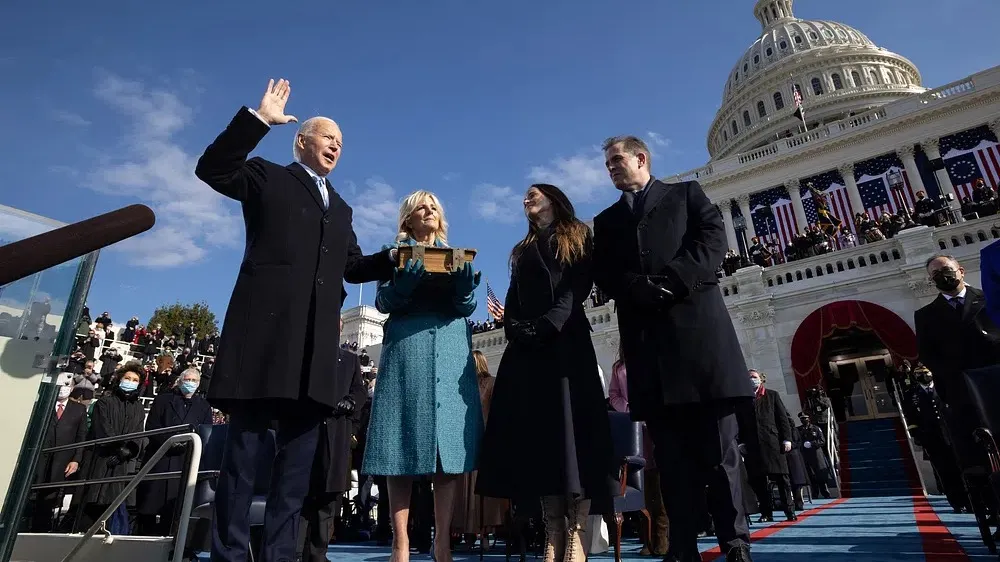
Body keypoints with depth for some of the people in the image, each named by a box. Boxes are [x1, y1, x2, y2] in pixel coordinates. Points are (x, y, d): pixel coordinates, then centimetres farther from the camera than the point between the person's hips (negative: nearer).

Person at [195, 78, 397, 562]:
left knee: (298, 459, 5)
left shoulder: (341, 209, 26)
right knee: (244, 447, -1)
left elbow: (353, 268, 22)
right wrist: (259, 119, -9)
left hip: (316, 342, 6)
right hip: (266, 329, -5)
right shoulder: (267, 178, 12)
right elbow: (211, 170, -4)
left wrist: (396, 258, 8)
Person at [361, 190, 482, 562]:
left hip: (451, 352, 2)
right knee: (404, 447, -5)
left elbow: (467, 306, 7)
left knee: (449, 446, -2)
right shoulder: (397, 252, 13)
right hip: (407, 350, -2)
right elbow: (384, 301, 0)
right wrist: (416, 269, -14)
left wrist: (462, 271, -11)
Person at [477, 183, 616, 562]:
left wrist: (546, 326, -17)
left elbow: (577, 289, -3)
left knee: (571, 429, -10)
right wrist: (515, 330, -7)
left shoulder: (578, 239, 12)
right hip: (526, 349, 4)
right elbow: (513, 301, 14)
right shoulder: (523, 251, 25)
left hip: (566, 342, -4)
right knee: (537, 433, -3)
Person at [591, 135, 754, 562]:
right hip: (646, 337, 2)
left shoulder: (686, 194, 18)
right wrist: (641, 288, -11)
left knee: (719, 446, -1)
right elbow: (603, 277, 9)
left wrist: (672, 282, -13)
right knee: (670, 452, 2)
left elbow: (714, 239, 1)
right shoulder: (606, 221, 24)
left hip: (698, 323, -2)